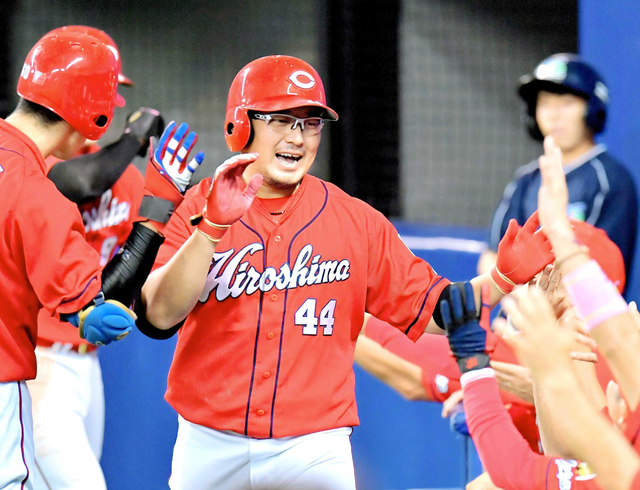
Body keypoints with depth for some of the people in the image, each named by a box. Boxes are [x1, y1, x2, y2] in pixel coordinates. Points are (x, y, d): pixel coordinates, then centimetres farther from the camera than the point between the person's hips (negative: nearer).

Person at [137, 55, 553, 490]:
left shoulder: (357, 222, 5)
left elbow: (433, 310, 7)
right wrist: (212, 227, -26)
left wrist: (504, 278, -9)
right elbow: (157, 317, -15)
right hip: (210, 449, 0)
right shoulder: (197, 207, -1)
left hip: (316, 452, 0)